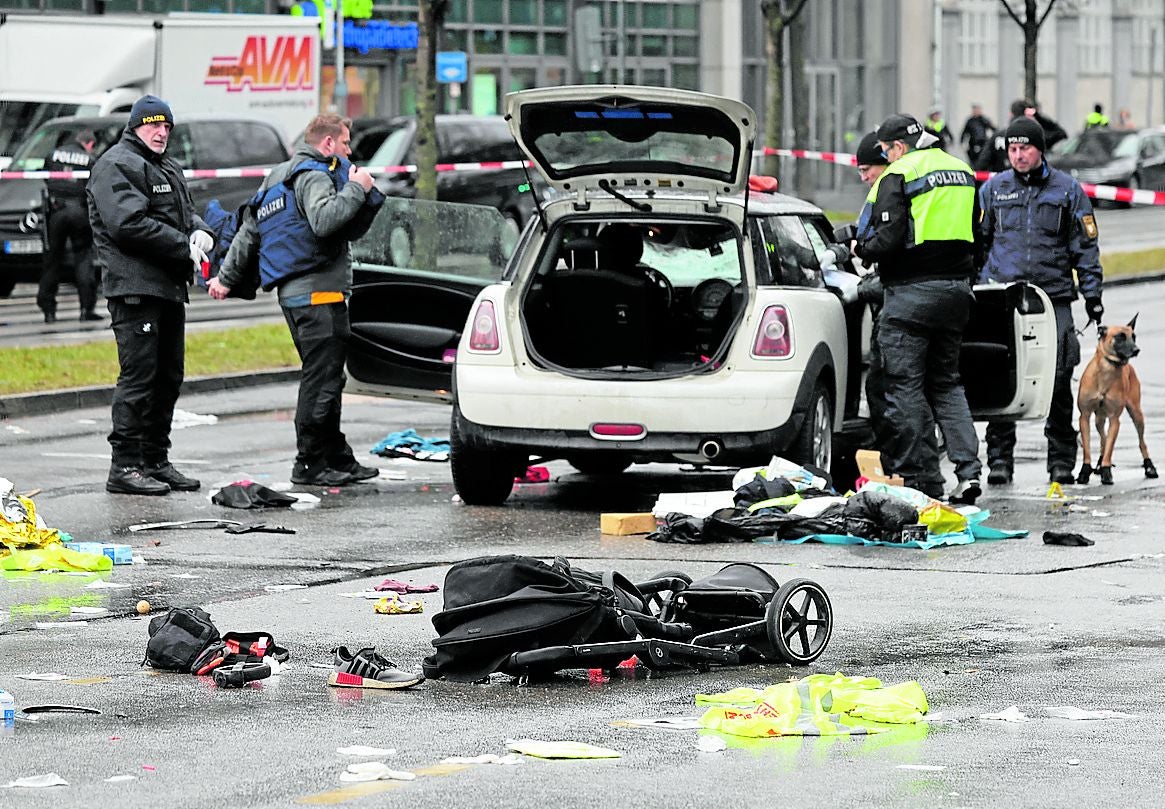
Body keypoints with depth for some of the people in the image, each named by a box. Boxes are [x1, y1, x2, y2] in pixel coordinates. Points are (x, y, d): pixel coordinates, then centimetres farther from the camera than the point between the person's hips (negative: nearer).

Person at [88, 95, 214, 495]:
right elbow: (129, 224, -19)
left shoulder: (168, 170, 23)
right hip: (135, 290, -10)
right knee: (138, 377, -12)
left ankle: (155, 461, 22)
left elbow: (186, 212, 24)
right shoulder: (116, 166, -8)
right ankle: (125, 466, -11)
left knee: (168, 378, 13)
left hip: (170, 289, 10)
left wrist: (201, 232, -1)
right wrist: (185, 248, -16)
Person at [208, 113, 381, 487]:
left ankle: (338, 459, 18)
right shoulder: (313, 176, -10)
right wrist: (355, 189, -17)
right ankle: (310, 464, -7)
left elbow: (248, 231, 26)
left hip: (294, 294, 11)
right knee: (322, 380, -8)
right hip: (318, 292, -11)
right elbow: (323, 220, -29)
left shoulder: (278, 178, 22)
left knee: (324, 379, 14)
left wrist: (226, 277, 31)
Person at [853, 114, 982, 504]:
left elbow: (888, 238, -18)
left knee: (906, 386, 0)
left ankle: (923, 479, -1)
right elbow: (975, 235, 20)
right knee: (945, 383, 16)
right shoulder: (961, 171, 15)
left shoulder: (898, 176, -10)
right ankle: (968, 469, 3)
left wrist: (861, 250, 1)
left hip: (912, 293, -8)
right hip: (956, 288, 8)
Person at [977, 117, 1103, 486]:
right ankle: (999, 458, 4)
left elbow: (1085, 245, 10)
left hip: (1053, 299, -1)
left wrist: (1092, 293, 5)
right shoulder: (993, 189, 11)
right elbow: (976, 239, 17)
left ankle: (1061, 459, 6)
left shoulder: (1067, 189, 8)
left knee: (1058, 382, -3)